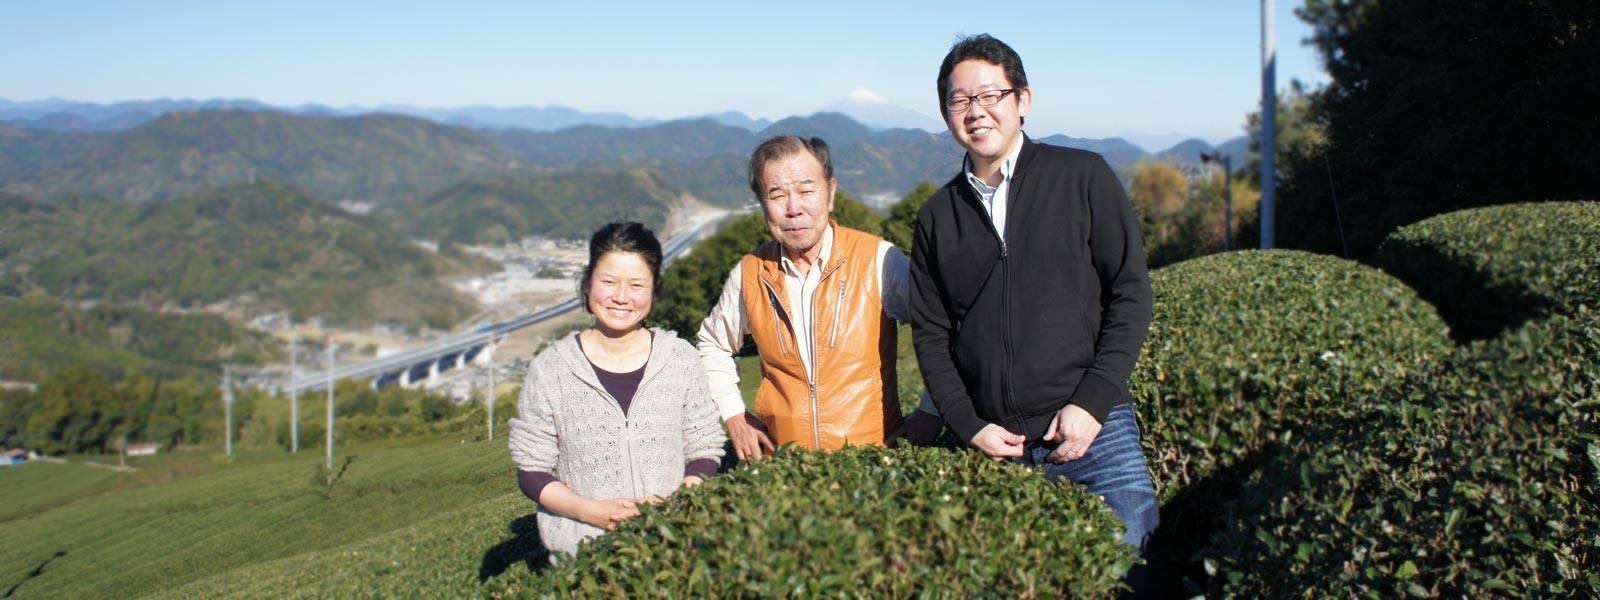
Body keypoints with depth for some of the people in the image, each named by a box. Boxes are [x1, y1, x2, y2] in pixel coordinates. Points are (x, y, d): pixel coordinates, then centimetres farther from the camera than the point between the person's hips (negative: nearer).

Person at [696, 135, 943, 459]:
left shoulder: (879, 260, -5)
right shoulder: (750, 273, 5)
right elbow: (713, 346, 24)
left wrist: (930, 415, -2)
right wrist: (733, 415, 14)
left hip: (875, 459, -2)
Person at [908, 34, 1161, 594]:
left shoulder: (1083, 177, 1)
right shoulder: (937, 216, 10)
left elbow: (1130, 293, -1)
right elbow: (930, 332, 11)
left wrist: (1092, 403, -9)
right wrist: (969, 426, -1)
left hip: (1095, 433, -2)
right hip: (993, 445, 2)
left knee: (1128, 575, -1)